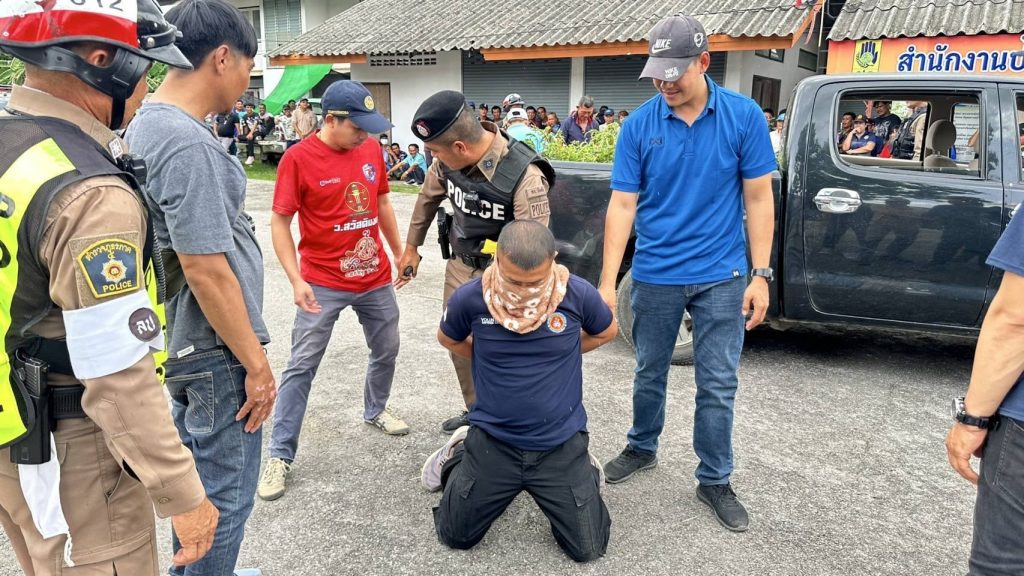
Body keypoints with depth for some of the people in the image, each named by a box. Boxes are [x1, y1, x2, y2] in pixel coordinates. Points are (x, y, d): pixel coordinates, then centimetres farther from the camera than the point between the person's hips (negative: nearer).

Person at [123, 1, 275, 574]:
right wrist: (256, 363, -16)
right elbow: (206, 271, -24)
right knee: (225, 496, 7)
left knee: (197, 482, 25)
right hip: (217, 352, -10)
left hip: (183, 342, 10)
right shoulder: (187, 143, -23)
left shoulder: (144, 125, 8)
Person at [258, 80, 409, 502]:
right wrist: (296, 280, -19)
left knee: (386, 351, 20)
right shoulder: (298, 158, -14)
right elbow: (279, 222, -11)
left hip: (376, 278, 5)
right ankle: (281, 454, 10)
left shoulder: (371, 149, 1)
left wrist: (399, 252, 17)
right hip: (323, 284, -5)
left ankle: (376, 410, 46)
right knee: (301, 366, 0)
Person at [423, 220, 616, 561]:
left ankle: (584, 471, 33)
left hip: (561, 445, 0)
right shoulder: (470, 298, -17)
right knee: (455, 537, 13)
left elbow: (606, 332, 6)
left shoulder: (578, 295, -18)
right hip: (493, 441, 1)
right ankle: (459, 455, 37)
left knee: (587, 550, 7)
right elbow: (449, 340, 7)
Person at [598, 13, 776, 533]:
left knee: (717, 386, 6)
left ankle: (715, 480, 24)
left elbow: (758, 200, -3)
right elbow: (622, 205, -7)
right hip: (655, 275, 1)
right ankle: (642, 448, 40)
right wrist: (607, 284, -11)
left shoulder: (744, 116, -7)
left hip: (720, 276, -1)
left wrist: (760, 275, -6)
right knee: (650, 374, 17)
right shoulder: (639, 125, -6)